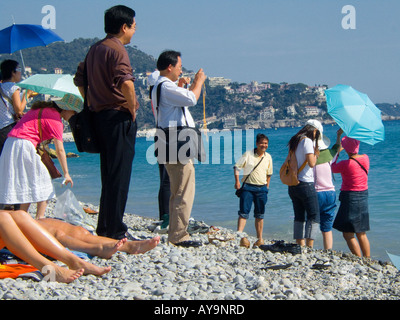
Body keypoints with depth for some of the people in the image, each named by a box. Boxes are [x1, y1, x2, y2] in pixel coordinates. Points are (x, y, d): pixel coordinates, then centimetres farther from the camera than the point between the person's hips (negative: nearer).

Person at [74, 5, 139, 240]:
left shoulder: (95, 49, 15)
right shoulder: (116, 49, -13)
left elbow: (79, 79, 24)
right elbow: (125, 82, -30)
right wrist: (132, 108, -16)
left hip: (101, 115, 9)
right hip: (119, 118, -9)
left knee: (109, 175, 16)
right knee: (119, 177, -4)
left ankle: (104, 228, 23)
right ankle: (115, 232, 0)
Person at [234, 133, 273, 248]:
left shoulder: (268, 157, 9)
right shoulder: (248, 154, -2)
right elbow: (237, 167, -2)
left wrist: (267, 186, 15)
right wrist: (237, 181, -12)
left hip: (262, 188, 3)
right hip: (248, 187, -3)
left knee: (260, 215, 8)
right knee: (243, 212, -9)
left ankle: (260, 239, 15)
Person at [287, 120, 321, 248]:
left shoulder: (293, 141, 13)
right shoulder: (307, 141, -11)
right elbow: (311, 163, -18)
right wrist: (315, 154, 0)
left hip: (293, 184, 8)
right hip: (306, 184, -8)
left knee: (299, 216, 12)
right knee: (313, 216, -4)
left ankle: (300, 246, 12)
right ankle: (309, 247, -12)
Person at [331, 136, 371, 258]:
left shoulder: (345, 164, -20)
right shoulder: (365, 158, -2)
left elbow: (333, 169, 1)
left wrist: (337, 152, 9)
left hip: (350, 198, -7)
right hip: (364, 197, 7)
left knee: (348, 234, 0)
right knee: (361, 234, 17)